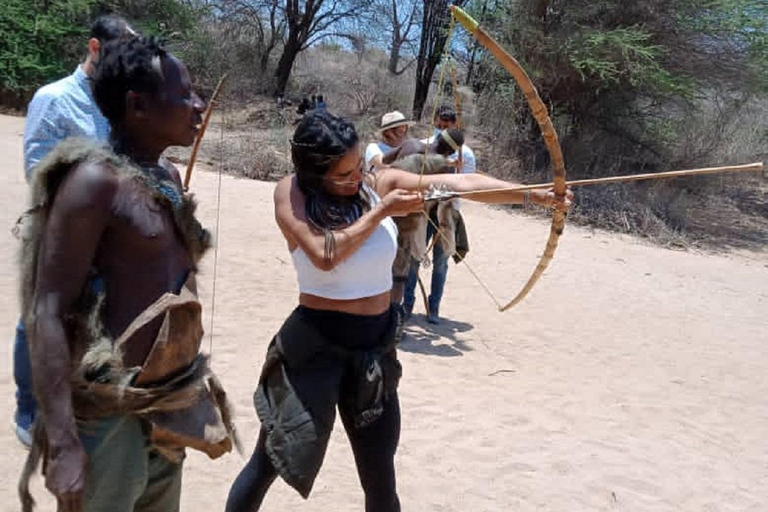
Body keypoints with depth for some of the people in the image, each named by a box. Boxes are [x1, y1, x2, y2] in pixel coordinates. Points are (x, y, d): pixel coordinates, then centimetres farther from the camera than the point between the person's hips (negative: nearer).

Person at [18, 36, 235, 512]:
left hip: (171, 406, 8)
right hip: (112, 413, -8)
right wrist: (63, 445, -24)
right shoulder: (95, 179, -17)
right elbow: (48, 314, -20)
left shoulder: (168, 175, 8)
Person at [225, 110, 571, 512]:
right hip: (314, 345, -3)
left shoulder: (381, 183, 0)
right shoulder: (292, 193, -9)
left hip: (376, 345, 4)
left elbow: (463, 183, -6)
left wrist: (535, 195, -13)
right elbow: (324, 255, -23)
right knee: (267, 466, 6)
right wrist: (381, 210, -16)